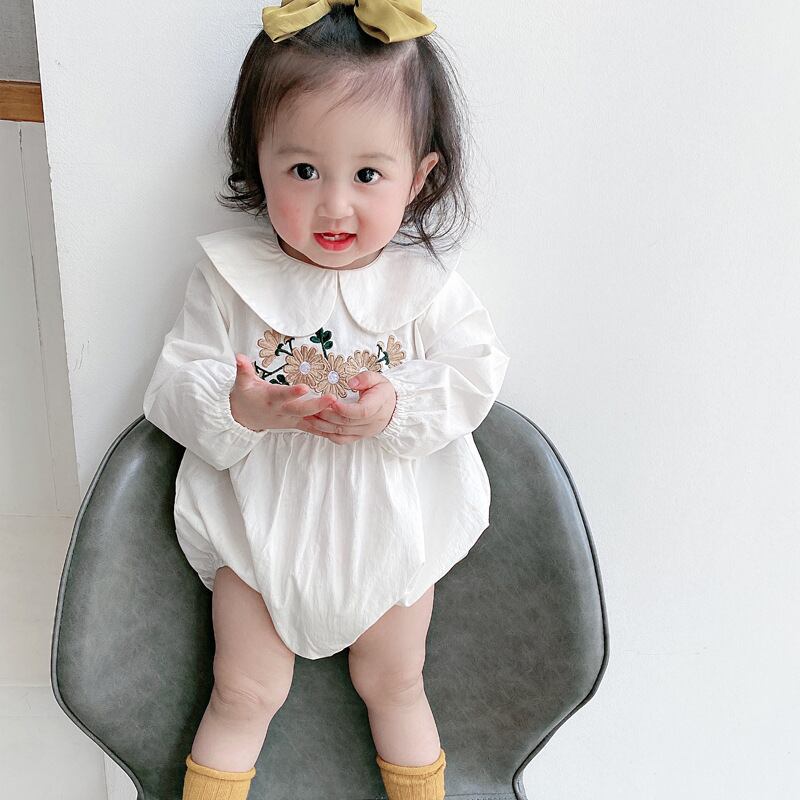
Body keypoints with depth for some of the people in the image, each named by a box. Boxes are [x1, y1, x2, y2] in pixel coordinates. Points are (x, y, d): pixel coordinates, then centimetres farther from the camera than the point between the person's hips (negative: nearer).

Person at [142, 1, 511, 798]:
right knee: (244, 695, 14)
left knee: (394, 684, 22)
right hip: (262, 522, -1)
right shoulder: (230, 275, -13)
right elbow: (173, 389, -12)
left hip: (389, 527, 1)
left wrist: (397, 410, -29)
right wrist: (237, 409, -33)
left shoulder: (427, 282, -11)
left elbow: (476, 376, -11)